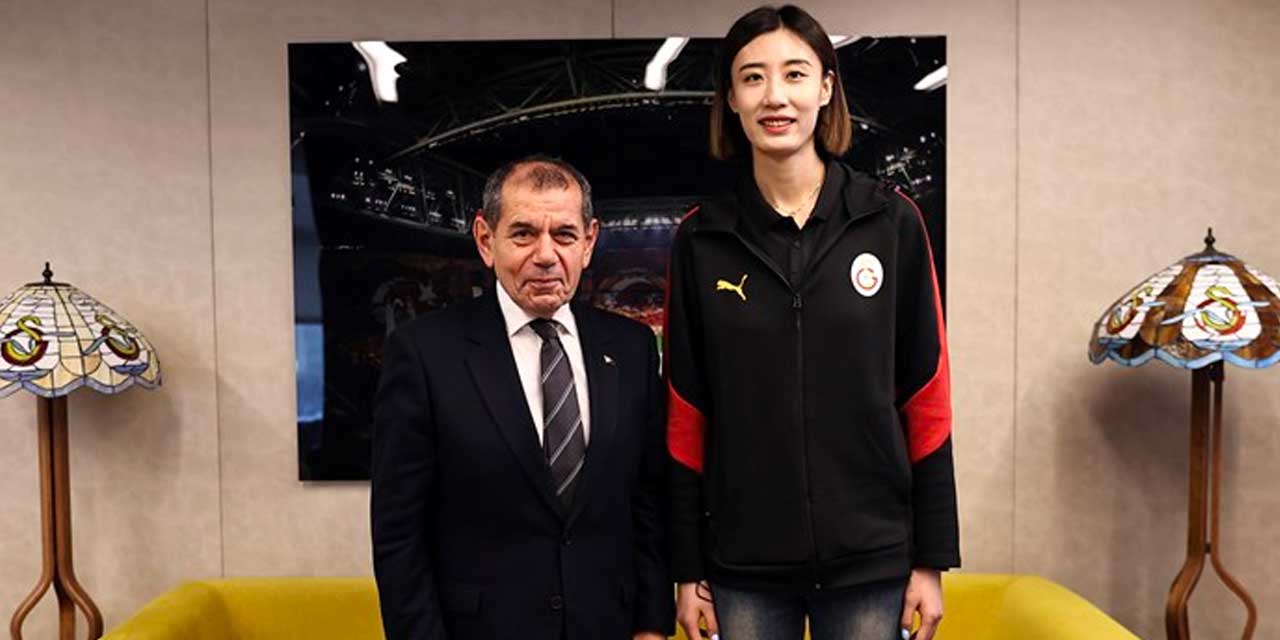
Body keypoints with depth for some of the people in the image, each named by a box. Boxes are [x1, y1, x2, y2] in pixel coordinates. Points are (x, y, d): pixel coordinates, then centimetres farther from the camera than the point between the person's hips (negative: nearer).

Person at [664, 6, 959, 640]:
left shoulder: (892, 222, -3)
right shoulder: (700, 240, -2)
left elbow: (924, 398, -1)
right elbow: (687, 413, 1)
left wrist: (932, 558, -1)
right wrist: (687, 567, 2)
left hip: (871, 559, 0)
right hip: (744, 566, 1)